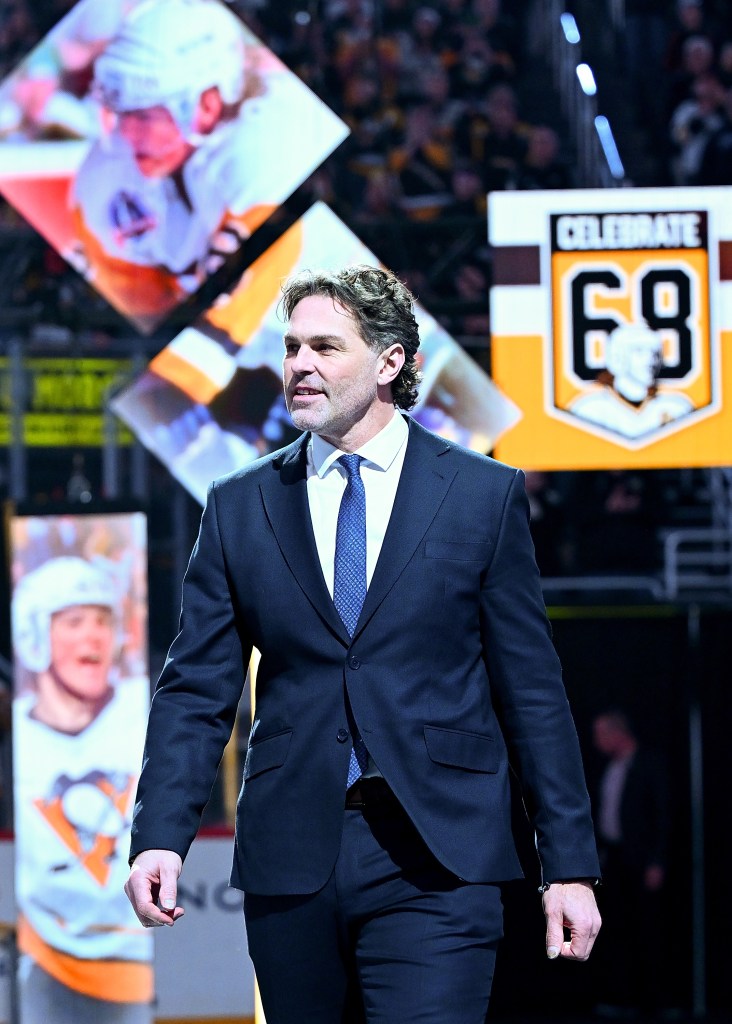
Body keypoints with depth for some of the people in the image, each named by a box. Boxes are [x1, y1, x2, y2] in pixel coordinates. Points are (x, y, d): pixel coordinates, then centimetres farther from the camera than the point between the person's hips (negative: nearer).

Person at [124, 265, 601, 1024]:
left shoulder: (484, 496, 4)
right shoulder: (240, 507, 9)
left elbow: (532, 691, 4)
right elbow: (197, 689, 6)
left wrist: (570, 867, 2)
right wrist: (160, 837, -9)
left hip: (435, 863, -2)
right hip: (288, 864, 3)